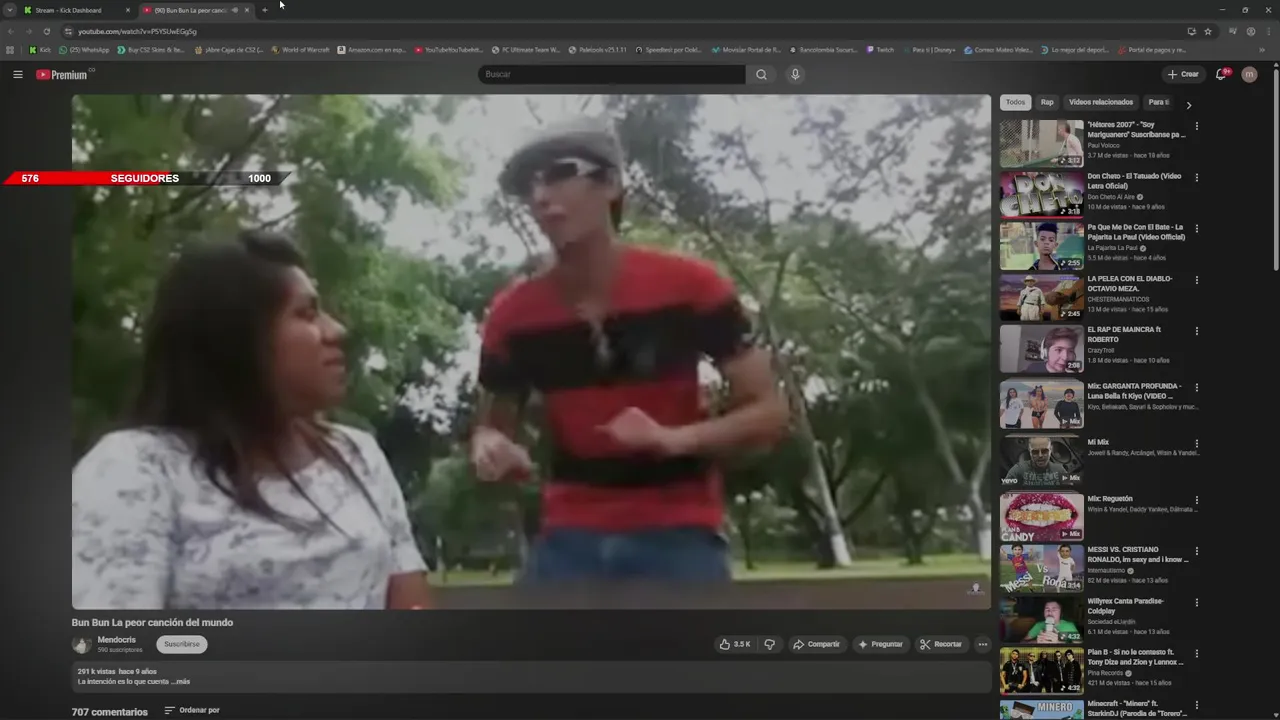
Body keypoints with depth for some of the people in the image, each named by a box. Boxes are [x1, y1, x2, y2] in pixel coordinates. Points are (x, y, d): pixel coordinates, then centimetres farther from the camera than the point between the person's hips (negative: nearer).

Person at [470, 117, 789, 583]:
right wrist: (490, 446, -13)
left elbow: (769, 411, -5)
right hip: (570, 539, 2)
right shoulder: (513, 314, -2)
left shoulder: (689, 286, -9)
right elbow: (492, 424, 12)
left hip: (678, 536, -2)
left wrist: (675, 438, -22)